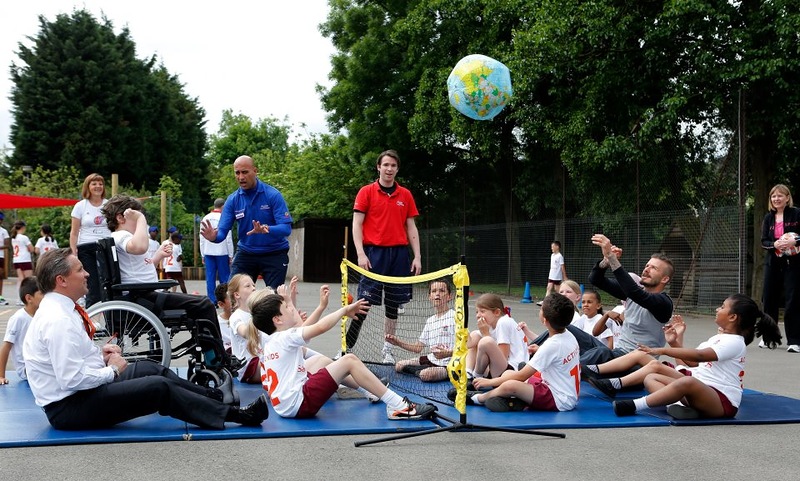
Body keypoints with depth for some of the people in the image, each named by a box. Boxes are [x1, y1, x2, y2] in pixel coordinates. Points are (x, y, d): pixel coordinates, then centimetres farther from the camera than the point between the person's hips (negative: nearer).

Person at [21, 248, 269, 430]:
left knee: (148, 368, 16)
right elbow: (72, 379, -29)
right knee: (159, 387, -14)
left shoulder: (58, 308, 8)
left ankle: (214, 396, 25)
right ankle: (234, 414, -6)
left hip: (85, 387, 11)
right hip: (68, 408, -11)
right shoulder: (58, 321, -24)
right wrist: (111, 370, -14)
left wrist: (99, 354, 6)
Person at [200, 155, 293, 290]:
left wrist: (266, 230, -41)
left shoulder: (273, 195, -14)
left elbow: (286, 228, -20)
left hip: (274, 254, -3)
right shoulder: (233, 200, -3)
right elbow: (223, 230, -8)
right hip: (246, 253, 3)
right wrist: (214, 236, -32)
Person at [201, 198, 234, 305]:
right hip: (222, 252, -4)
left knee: (210, 278, 3)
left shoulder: (206, 218, 9)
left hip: (208, 253, 4)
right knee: (224, 277, 0)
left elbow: (202, 238, 11)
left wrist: (203, 255, 17)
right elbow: (228, 239, -7)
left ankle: (212, 301, 1)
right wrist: (231, 255, -1)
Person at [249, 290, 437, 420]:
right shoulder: (286, 338, -12)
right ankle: (398, 406, -15)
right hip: (299, 404, -11)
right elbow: (321, 327, -26)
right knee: (349, 360, -11)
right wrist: (345, 310, -10)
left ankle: (373, 390, 31)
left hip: (283, 404, 11)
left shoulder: (270, 343, 16)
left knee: (320, 360, 27)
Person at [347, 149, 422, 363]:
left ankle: (387, 349, 16)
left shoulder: (405, 195, 10)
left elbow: (411, 228, 12)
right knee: (365, 302, -7)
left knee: (393, 304, 7)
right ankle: (346, 346, 0)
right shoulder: (366, 192, 2)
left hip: (399, 253, 3)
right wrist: (361, 253, -12)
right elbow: (357, 224, -1)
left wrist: (417, 257, 4)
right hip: (374, 252, -3)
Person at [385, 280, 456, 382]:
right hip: (431, 359, 8)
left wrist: (448, 353, -34)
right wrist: (398, 342, 5)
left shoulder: (455, 317, -11)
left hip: (448, 365, -8)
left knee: (426, 374, -34)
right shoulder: (430, 321, 13)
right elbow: (418, 348, 16)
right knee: (399, 365, 7)